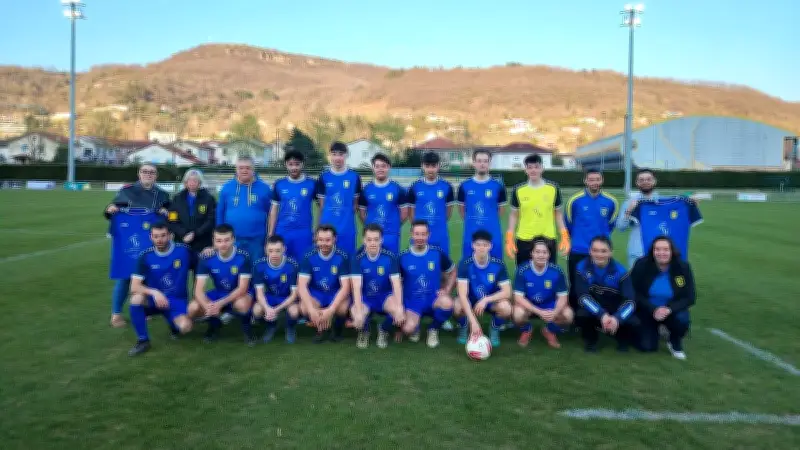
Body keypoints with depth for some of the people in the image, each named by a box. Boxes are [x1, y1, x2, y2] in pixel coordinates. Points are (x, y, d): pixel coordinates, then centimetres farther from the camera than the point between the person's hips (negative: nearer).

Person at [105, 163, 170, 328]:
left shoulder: (162, 195, 10)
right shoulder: (126, 190, 2)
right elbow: (111, 210, 6)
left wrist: (166, 213, -6)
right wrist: (109, 210, -16)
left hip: (151, 243, 3)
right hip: (128, 240, -3)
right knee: (124, 276, -2)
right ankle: (116, 313, 9)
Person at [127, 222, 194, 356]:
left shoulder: (184, 250, -10)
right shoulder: (146, 256, -8)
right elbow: (134, 287, -14)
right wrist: (154, 292, -33)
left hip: (177, 301, -1)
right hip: (154, 299, 1)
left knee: (185, 328, -29)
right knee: (136, 298, -33)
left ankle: (175, 321, 12)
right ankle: (143, 340, -13)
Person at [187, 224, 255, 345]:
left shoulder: (243, 257, -23)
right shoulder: (206, 258, -15)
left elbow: (242, 288, -24)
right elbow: (199, 290, -18)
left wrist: (220, 304, -37)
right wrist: (208, 306, -39)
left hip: (239, 294, -3)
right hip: (219, 294, 4)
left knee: (241, 304, -39)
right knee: (193, 309, -22)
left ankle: (246, 327, -4)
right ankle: (214, 323, 11)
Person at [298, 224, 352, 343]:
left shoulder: (342, 257, -16)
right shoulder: (309, 257, -12)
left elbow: (345, 287, -20)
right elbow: (301, 286, -17)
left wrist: (331, 310, -33)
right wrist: (312, 310, -32)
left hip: (336, 295, -1)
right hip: (316, 295, 1)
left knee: (343, 308, -34)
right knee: (304, 307, -31)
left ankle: (337, 330, 2)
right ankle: (321, 329, 2)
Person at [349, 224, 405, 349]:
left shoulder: (390, 257, -14)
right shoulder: (358, 259, -16)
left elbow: (396, 284, -18)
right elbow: (356, 287, -24)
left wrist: (399, 308, -33)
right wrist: (358, 311, -36)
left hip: (385, 296, 1)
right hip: (365, 298, -1)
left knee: (397, 310, -32)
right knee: (357, 319, -32)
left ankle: (384, 331, 3)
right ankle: (364, 332, 8)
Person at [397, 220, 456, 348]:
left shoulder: (438, 253, -4)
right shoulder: (403, 257, -5)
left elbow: (453, 272, 11)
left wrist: (446, 290, -5)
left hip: (433, 299, 1)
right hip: (412, 302, -1)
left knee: (447, 303, -35)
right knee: (408, 329, -31)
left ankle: (433, 329, -2)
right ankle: (415, 327, 12)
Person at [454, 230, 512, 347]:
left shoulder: (499, 264, -17)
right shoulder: (465, 264, -22)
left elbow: (507, 292, -17)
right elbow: (462, 294, -29)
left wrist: (486, 300, -33)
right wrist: (473, 321, -39)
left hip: (491, 300, 1)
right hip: (470, 300, -1)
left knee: (505, 308, -32)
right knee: (457, 307, -34)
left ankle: (494, 330, 2)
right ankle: (464, 328, 2)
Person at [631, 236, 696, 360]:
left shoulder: (683, 267, -16)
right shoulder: (641, 265, -18)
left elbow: (690, 298, -13)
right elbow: (635, 294, -13)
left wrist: (669, 309, -30)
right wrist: (653, 309, -27)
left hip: (672, 310, 0)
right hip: (647, 310, 0)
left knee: (682, 320, -34)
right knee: (648, 347, -11)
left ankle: (675, 342, 2)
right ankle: (654, 329, 26)